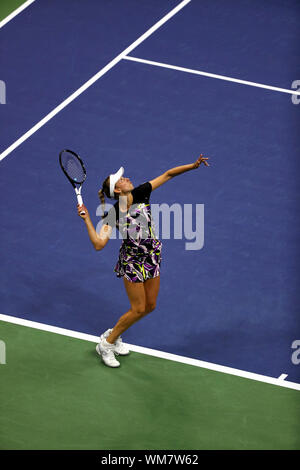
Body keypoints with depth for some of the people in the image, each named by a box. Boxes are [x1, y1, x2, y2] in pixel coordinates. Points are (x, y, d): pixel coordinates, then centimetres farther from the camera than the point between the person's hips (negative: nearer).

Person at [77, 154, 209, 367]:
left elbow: (167, 175, -5)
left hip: (152, 257, 6)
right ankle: (106, 344, 18)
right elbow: (99, 244, -26)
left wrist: (193, 165, -15)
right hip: (132, 261, -6)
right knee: (138, 309, -1)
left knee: (150, 306, 13)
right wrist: (87, 219, -32)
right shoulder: (112, 215, -18)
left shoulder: (141, 194, -8)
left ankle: (113, 335, 32)